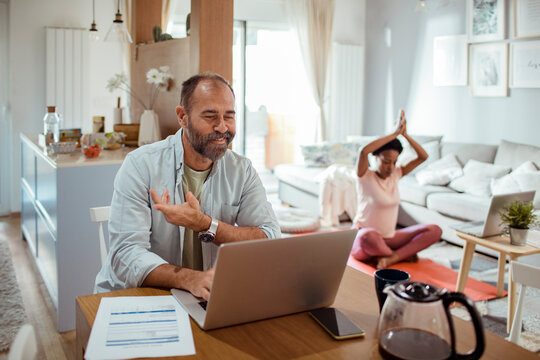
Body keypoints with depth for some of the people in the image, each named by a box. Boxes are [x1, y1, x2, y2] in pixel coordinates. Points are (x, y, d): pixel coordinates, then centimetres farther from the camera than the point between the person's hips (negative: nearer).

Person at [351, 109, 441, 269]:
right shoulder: (365, 177, -12)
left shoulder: (395, 174, 5)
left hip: (389, 238, 6)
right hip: (364, 239, -6)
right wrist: (395, 133, -27)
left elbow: (423, 156, 0)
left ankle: (391, 258, -22)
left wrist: (405, 134, -12)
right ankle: (404, 254, -13)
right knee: (368, 236, -43)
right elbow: (364, 151, -33)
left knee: (434, 231, -9)